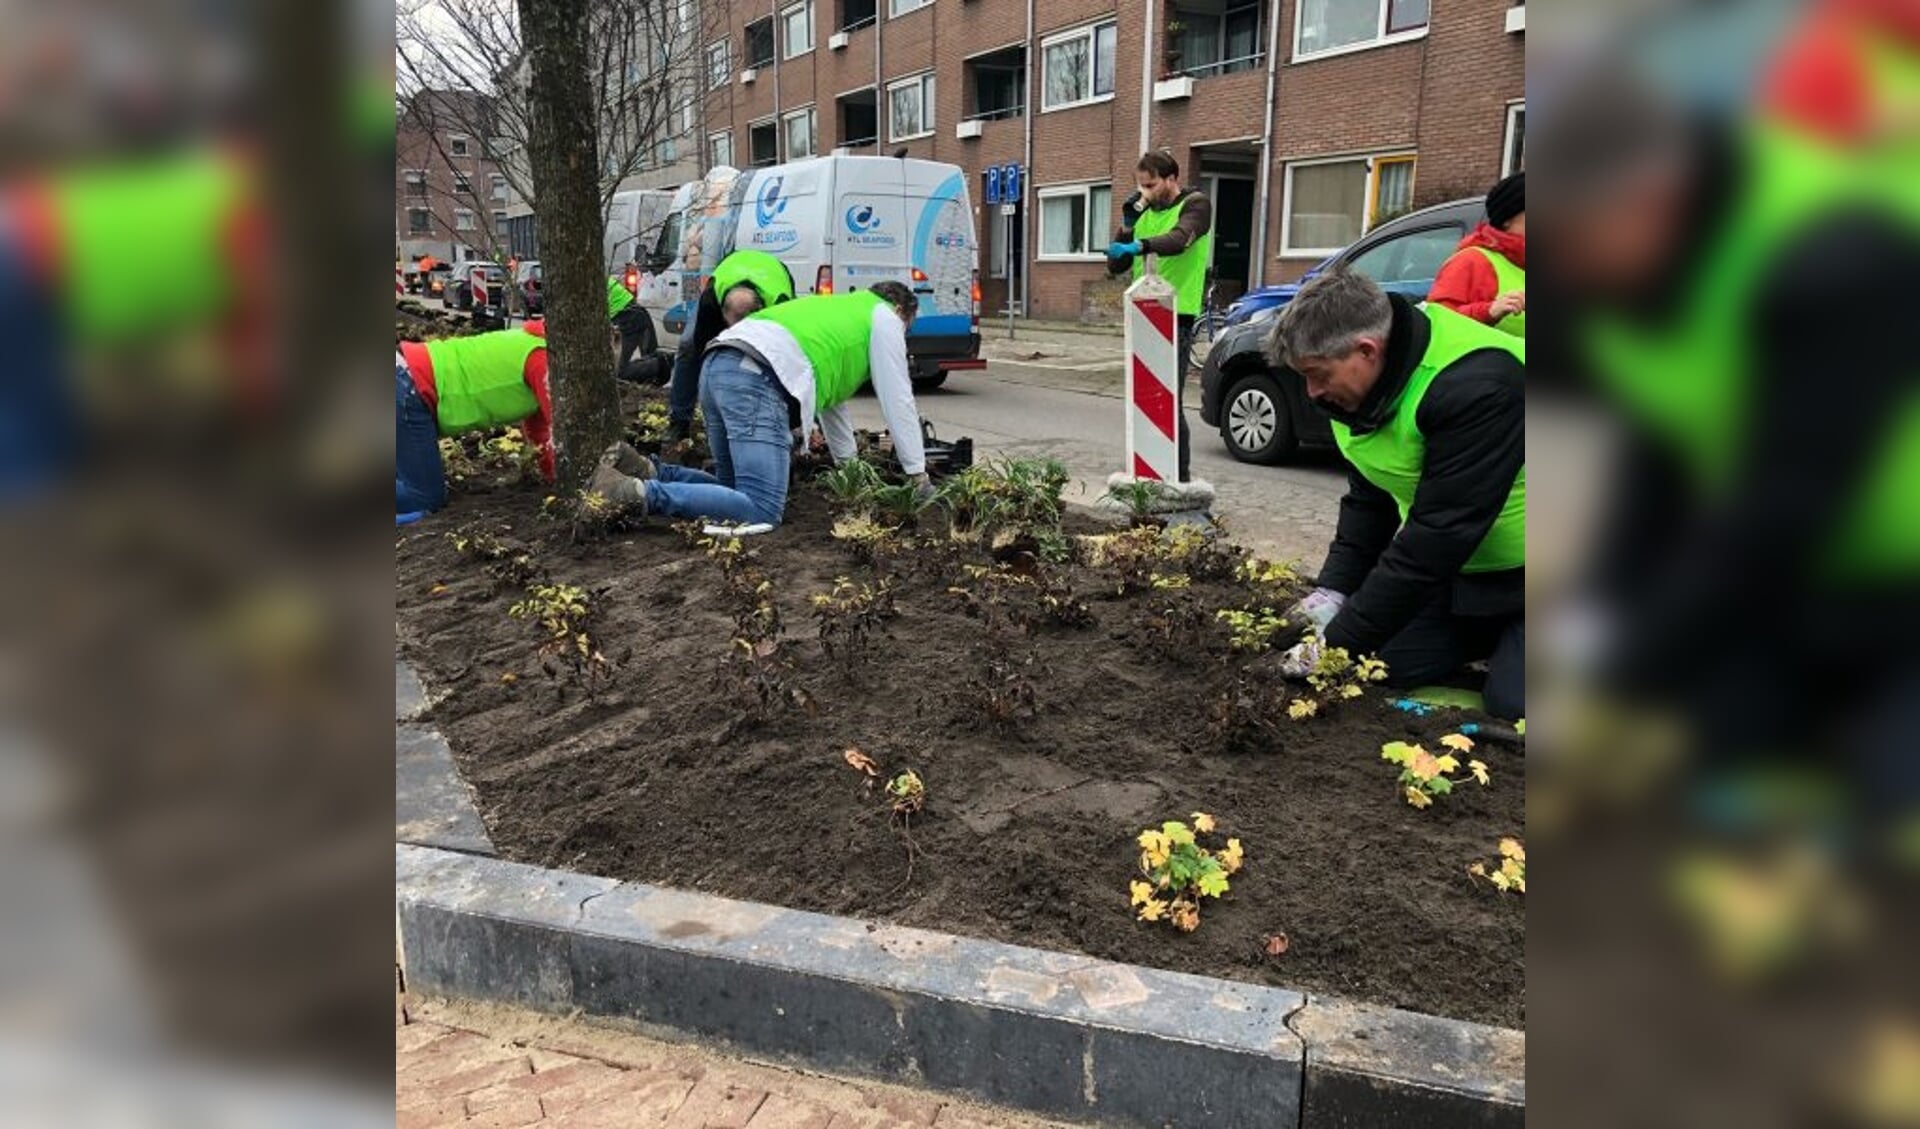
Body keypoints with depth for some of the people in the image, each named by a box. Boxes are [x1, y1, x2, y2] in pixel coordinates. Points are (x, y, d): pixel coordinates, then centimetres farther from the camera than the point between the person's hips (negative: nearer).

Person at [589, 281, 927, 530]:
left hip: (718, 366, 9)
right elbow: (898, 399, 12)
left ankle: (644, 471, 3)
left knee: (737, 491, 19)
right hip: (757, 378, -9)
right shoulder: (883, 318, 17)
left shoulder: (839, 310, 41)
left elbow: (832, 396, 43)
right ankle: (636, 493, -25)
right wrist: (917, 473, 18)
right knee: (762, 512, -16)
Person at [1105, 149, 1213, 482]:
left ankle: (1180, 478, -3)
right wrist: (1127, 224, 1)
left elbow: (1179, 239, -22)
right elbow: (1115, 266, 14)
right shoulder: (1143, 212, 17)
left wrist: (1139, 245, -38)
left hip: (1176, 317, -6)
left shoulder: (1195, 205, 0)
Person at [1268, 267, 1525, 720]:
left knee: (1512, 701, -21)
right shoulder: (1357, 385, -5)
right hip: (1461, 568, 8)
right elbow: (1367, 501, 4)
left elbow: (1440, 534, -33)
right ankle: (1495, 635, 19)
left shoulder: (1476, 385, -33)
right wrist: (1332, 592, -9)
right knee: (1389, 662, -5)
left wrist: (1341, 642, -30)